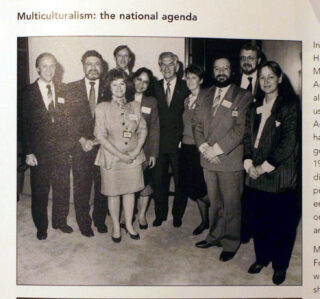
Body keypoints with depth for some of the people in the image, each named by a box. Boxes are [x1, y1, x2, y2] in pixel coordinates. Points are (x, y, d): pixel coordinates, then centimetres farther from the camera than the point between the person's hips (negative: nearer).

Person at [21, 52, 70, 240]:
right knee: (39, 192, 9)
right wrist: (28, 152, -8)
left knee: (62, 188, 12)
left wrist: (69, 144, 2)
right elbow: (24, 125, -3)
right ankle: (41, 226, 27)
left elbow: (67, 119, 9)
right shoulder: (29, 93, -2)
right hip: (39, 152, -2)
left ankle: (60, 221, 31)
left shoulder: (62, 91, 7)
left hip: (61, 151, 3)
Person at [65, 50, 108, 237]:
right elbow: (68, 119, 1)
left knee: (102, 186, 8)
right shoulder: (72, 89, 5)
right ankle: (84, 223, 24)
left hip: (103, 145, 0)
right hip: (80, 146, 0)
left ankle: (100, 220, 28)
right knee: (81, 188, 6)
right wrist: (82, 140, -9)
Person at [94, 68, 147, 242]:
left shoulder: (134, 106, 2)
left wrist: (136, 151, -8)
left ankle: (129, 225, 31)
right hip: (111, 158, -3)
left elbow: (143, 130, 6)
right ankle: (116, 227, 28)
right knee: (113, 193, 9)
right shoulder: (102, 108, -8)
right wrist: (119, 155, -16)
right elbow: (100, 136, -11)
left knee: (130, 191, 13)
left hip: (133, 158, 3)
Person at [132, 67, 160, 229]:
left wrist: (153, 153, -3)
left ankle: (142, 215, 24)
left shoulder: (151, 102, 4)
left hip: (145, 150, 1)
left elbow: (154, 129, 2)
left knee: (145, 183, 7)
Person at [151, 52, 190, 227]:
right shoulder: (155, 87, 7)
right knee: (159, 180, 8)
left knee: (180, 181, 8)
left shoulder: (186, 87, -1)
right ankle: (160, 214, 26)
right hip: (159, 143, 2)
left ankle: (177, 215, 27)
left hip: (179, 143, -2)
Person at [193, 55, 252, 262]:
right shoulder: (206, 96, 14)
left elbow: (240, 129, -14)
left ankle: (230, 244, 21)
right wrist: (204, 148, -5)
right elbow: (198, 125, 11)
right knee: (214, 202, 16)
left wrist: (216, 149, -16)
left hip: (230, 161, -5)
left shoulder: (243, 97, -5)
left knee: (231, 204, 5)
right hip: (208, 160, 5)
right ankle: (214, 236, 32)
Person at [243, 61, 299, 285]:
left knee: (282, 223, 6)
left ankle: (280, 266, 25)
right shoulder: (254, 108, 12)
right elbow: (247, 138, 11)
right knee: (258, 220, 14)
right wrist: (249, 164, -3)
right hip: (256, 175, 5)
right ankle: (261, 258, 34)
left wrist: (264, 167, -13)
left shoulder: (290, 107, -6)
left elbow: (288, 144, -13)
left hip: (280, 176, -5)